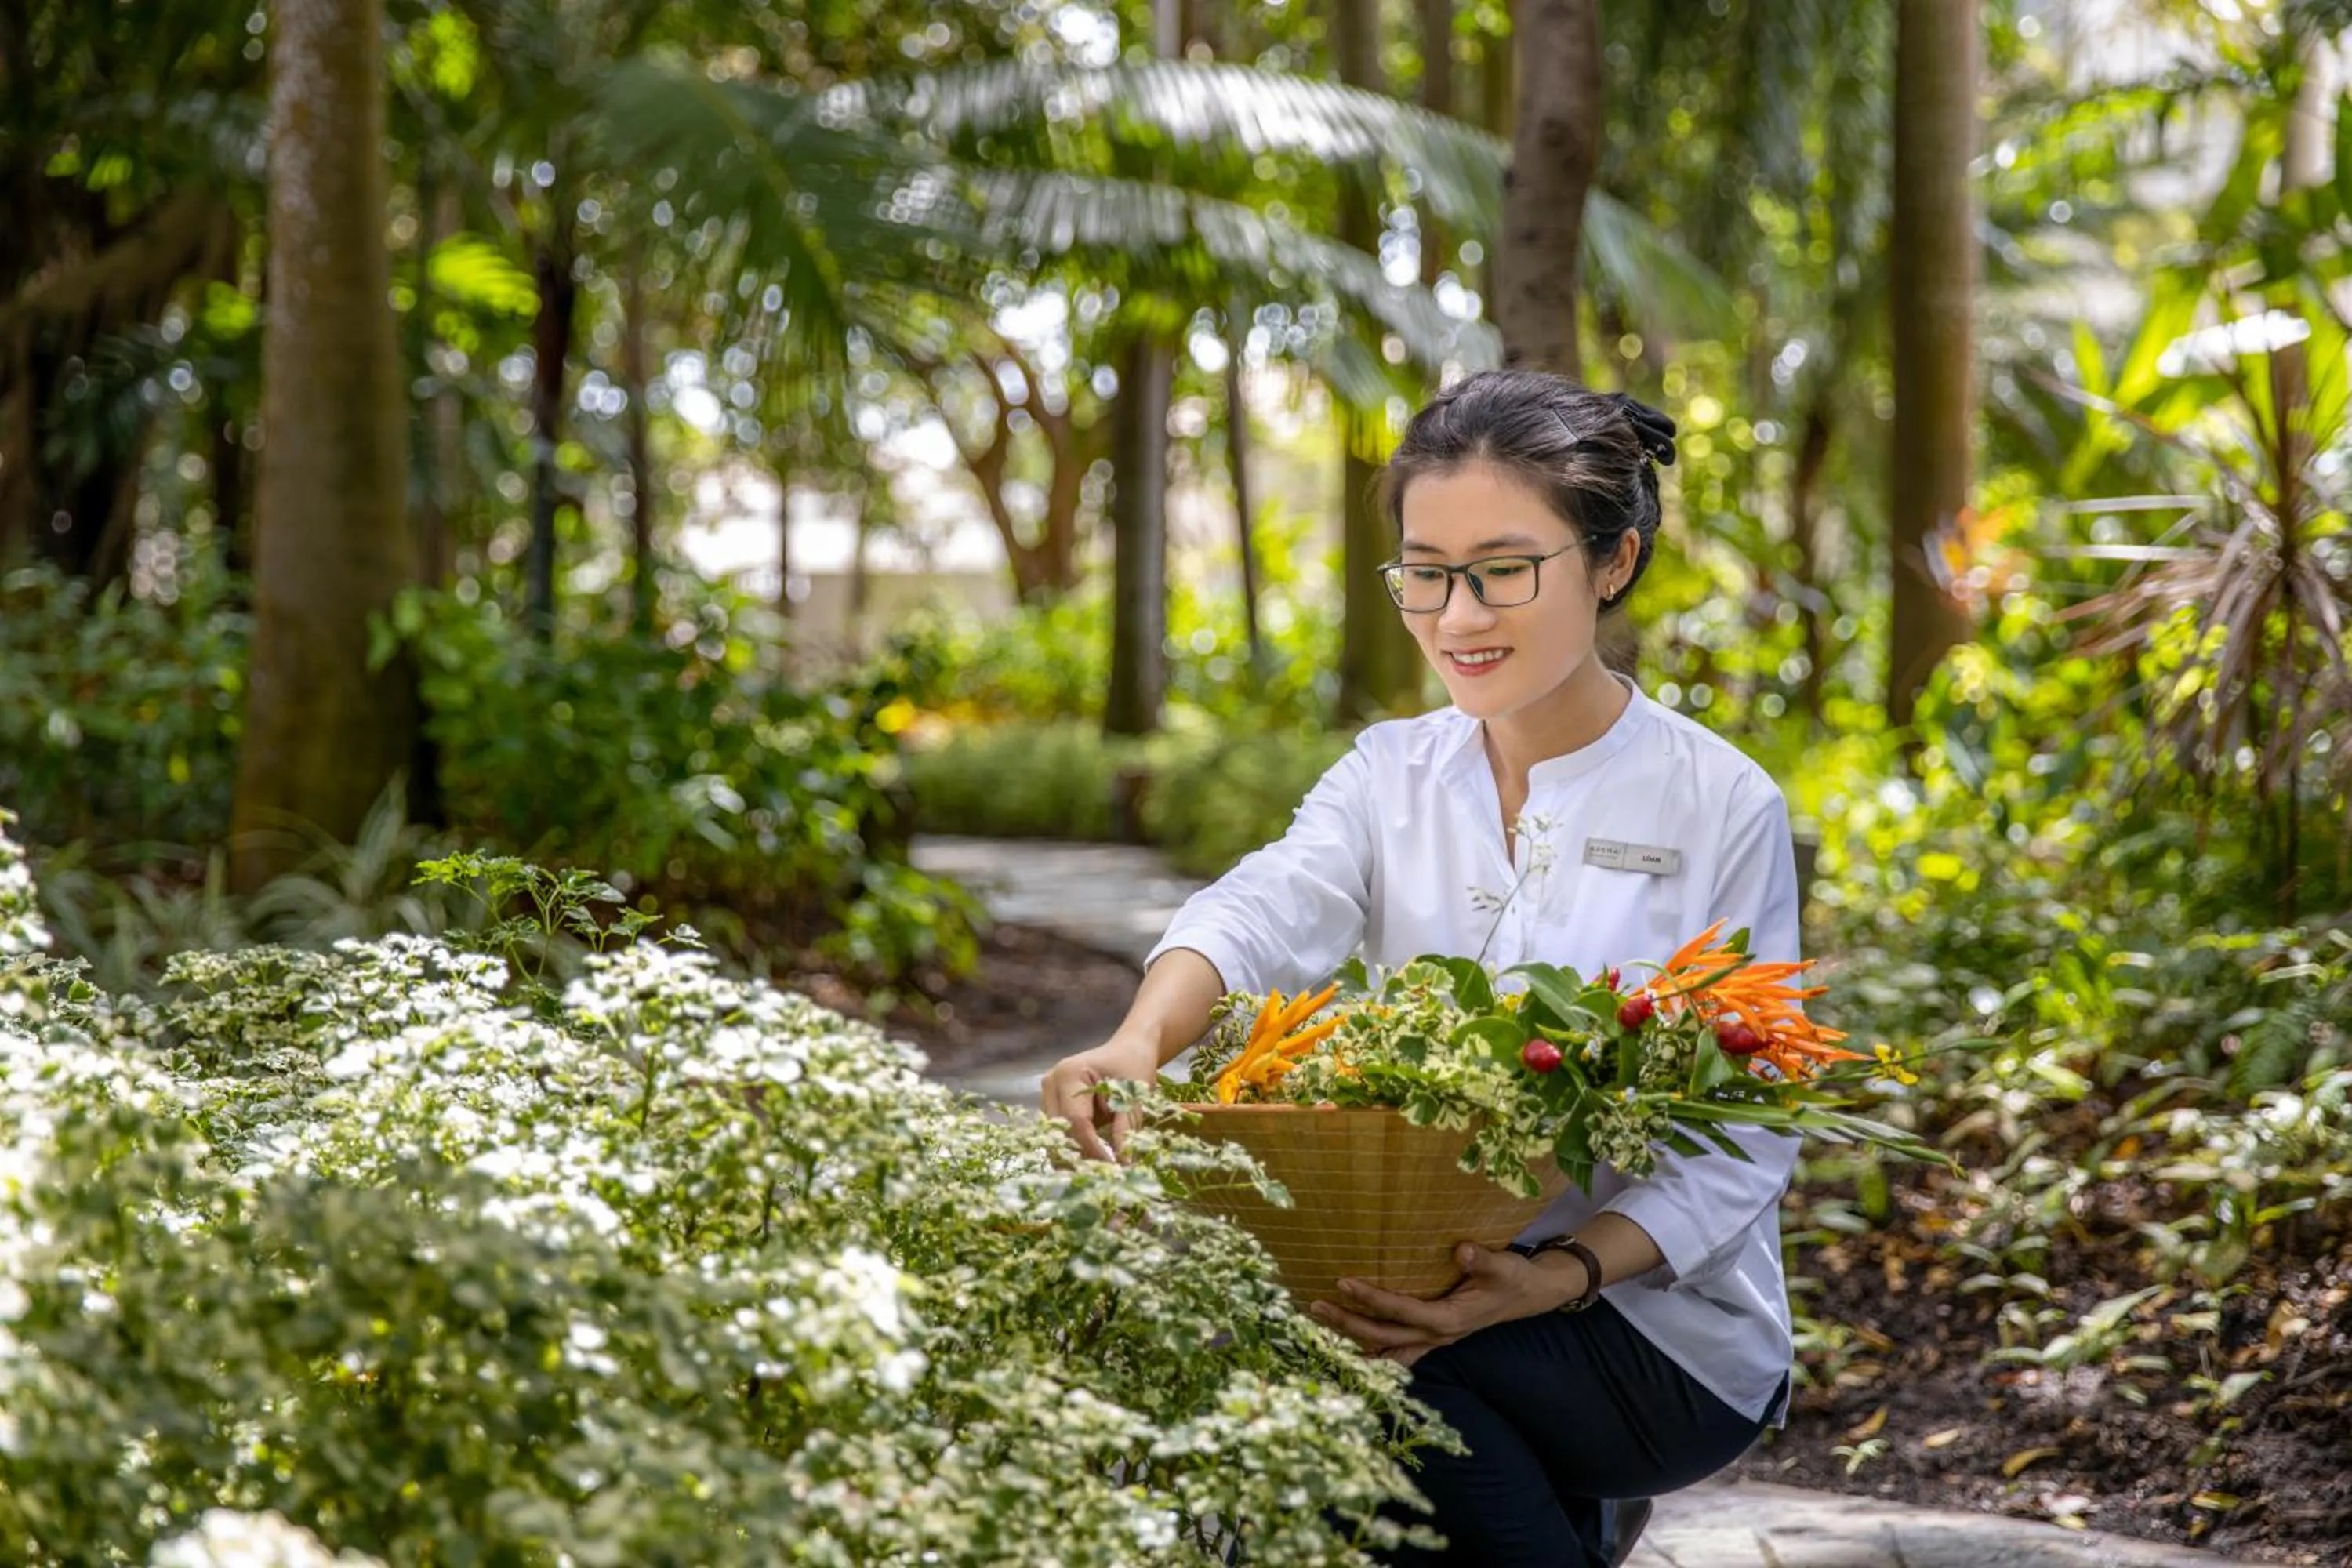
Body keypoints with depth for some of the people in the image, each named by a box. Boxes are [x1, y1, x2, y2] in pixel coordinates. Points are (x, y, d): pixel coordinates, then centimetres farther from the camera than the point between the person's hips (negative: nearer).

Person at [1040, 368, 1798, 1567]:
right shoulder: (1391, 774, 7)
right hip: (1428, 1280, 5)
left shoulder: (1723, 805, -6)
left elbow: (1746, 1138, -10)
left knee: (1332, 1367, -30)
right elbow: (1268, 908, -16)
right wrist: (1142, 1040, -39)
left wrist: (1559, 1279, -29)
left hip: (1662, 1322, -5)